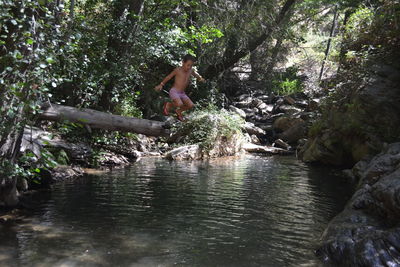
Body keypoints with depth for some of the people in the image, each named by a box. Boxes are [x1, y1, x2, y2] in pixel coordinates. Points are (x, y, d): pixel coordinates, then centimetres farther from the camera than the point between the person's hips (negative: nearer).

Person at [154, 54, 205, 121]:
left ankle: (178, 111, 17)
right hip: (174, 91, -6)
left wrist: (200, 78, 14)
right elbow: (169, 77, 2)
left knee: (191, 105, -11)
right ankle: (168, 105, 2)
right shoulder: (178, 70, -10)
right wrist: (161, 85, 6)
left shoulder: (191, 71, 4)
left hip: (182, 93, 6)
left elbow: (196, 75, 28)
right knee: (179, 104, -30)